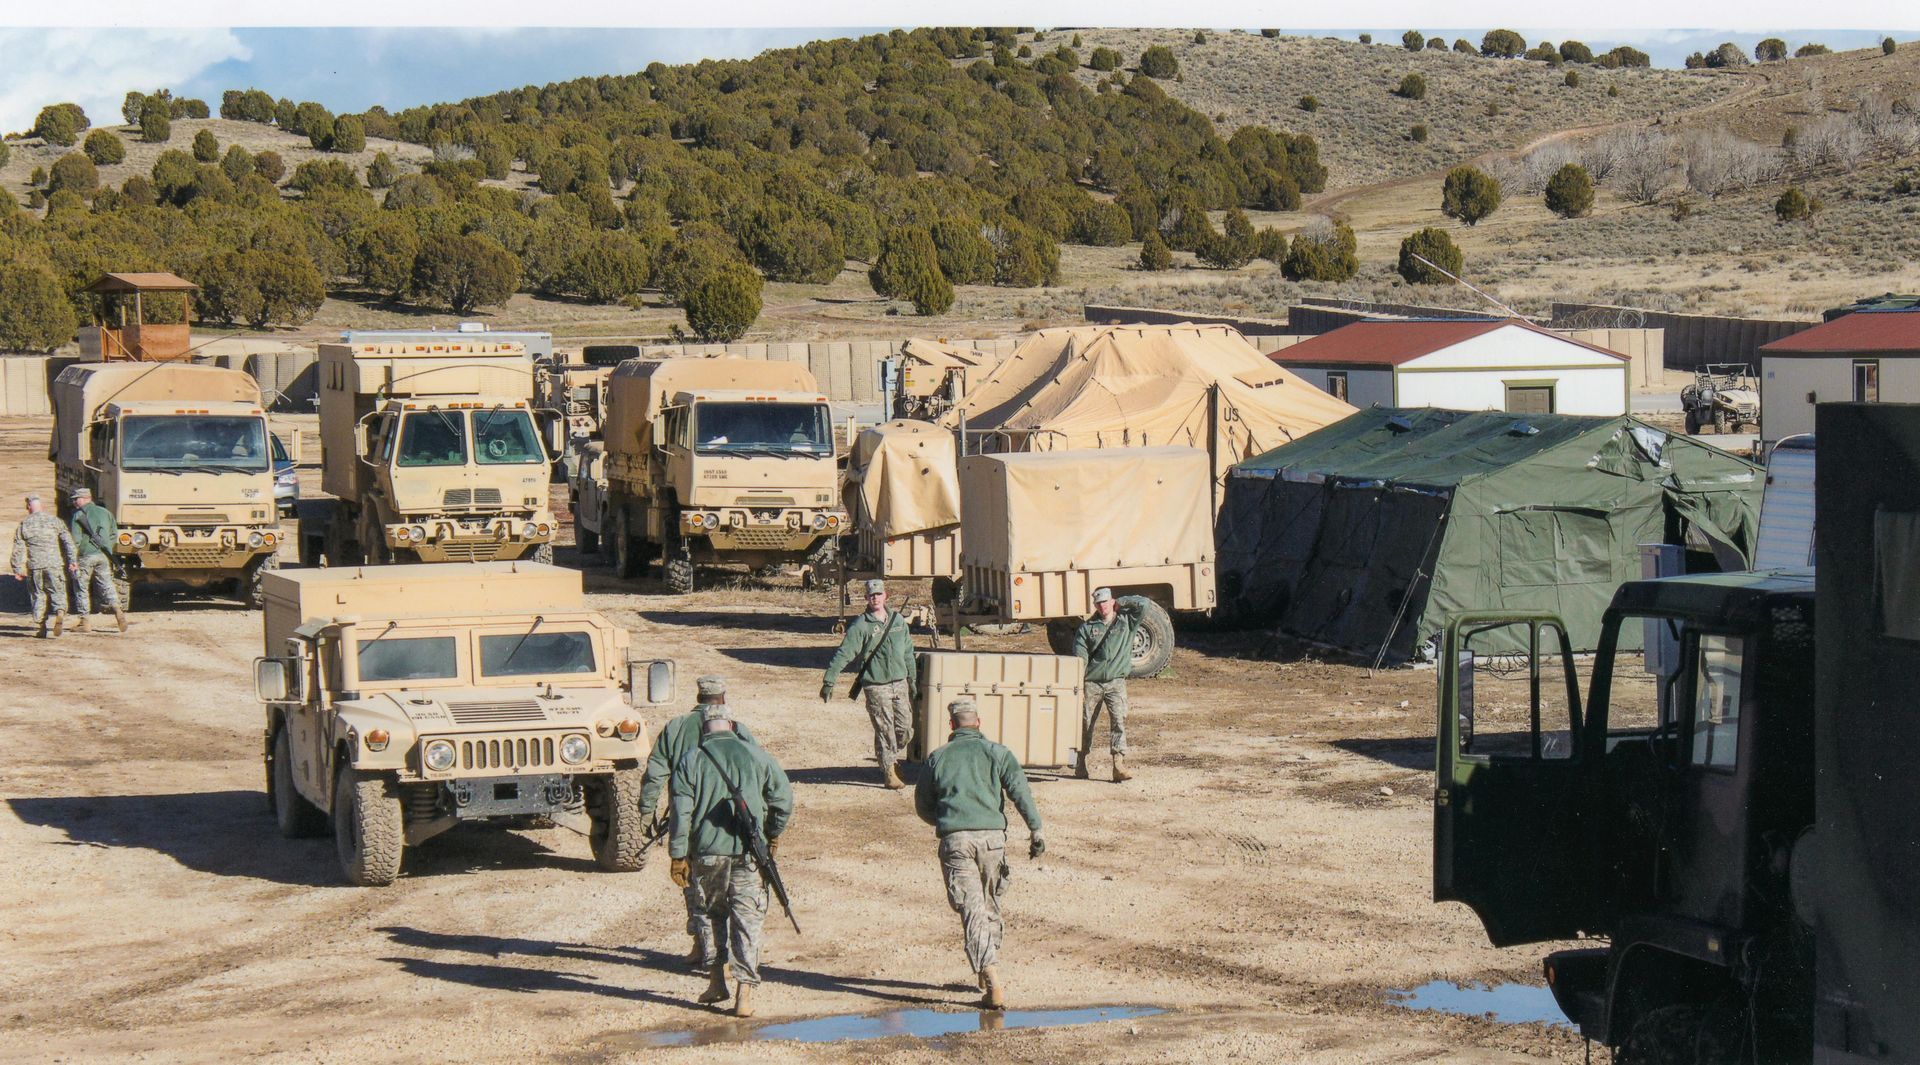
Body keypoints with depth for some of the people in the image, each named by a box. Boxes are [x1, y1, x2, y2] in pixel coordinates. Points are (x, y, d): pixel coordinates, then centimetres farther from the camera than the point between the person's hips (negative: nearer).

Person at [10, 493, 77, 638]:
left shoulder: (24, 524, 3)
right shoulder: (54, 520, 2)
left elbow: (18, 549, 3)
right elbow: (68, 540, -4)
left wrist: (18, 570, 7)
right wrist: (72, 560, -4)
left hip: (34, 566, 1)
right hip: (54, 564, -1)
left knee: (39, 595, 11)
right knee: (58, 592, 5)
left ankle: (41, 626, 9)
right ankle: (60, 613, -23)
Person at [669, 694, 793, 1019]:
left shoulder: (690, 761, 2)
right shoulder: (756, 756, 4)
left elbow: (681, 813, -3)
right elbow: (784, 798, 4)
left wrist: (678, 855, 1)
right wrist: (773, 834, 20)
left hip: (707, 854, 0)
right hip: (749, 854, 0)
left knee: (711, 916, 20)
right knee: (747, 921, 2)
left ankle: (716, 980, 18)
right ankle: (744, 994, -3)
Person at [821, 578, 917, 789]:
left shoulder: (898, 620, 9)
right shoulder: (860, 626, -7)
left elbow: (908, 652, 19)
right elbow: (843, 654, -11)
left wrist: (912, 680, 21)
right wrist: (829, 681, -16)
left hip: (900, 683, 5)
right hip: (876, 686, -5)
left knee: (905, 728, 5)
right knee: (885, 729, -3)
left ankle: (890, 757, 30)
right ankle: (889, 772, 7)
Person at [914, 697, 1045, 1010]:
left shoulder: (937, 758, 14)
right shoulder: (996, 752, 10)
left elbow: (922, 807, 19)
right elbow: (1019, 790, -4)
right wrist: (1036, 829, -6)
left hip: (954, 840, -1)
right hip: (992, 837, 1)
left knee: (972, 910, -8)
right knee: (990, 905, 19)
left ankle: (993, 981, -23)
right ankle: (989, 973, 29)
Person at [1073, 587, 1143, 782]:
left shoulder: (1126, 621, 9)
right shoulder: (1087, 627, 10)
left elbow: (1140, 604, -3)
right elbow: (1080, 652, 3)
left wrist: (1120, 605, 7)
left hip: (1116, 681, -1)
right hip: (1092, 682, 1)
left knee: (1119, 721, -14)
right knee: (1085, 723, 7)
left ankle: (1119, 766, -20)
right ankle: (1081, 764, 22)